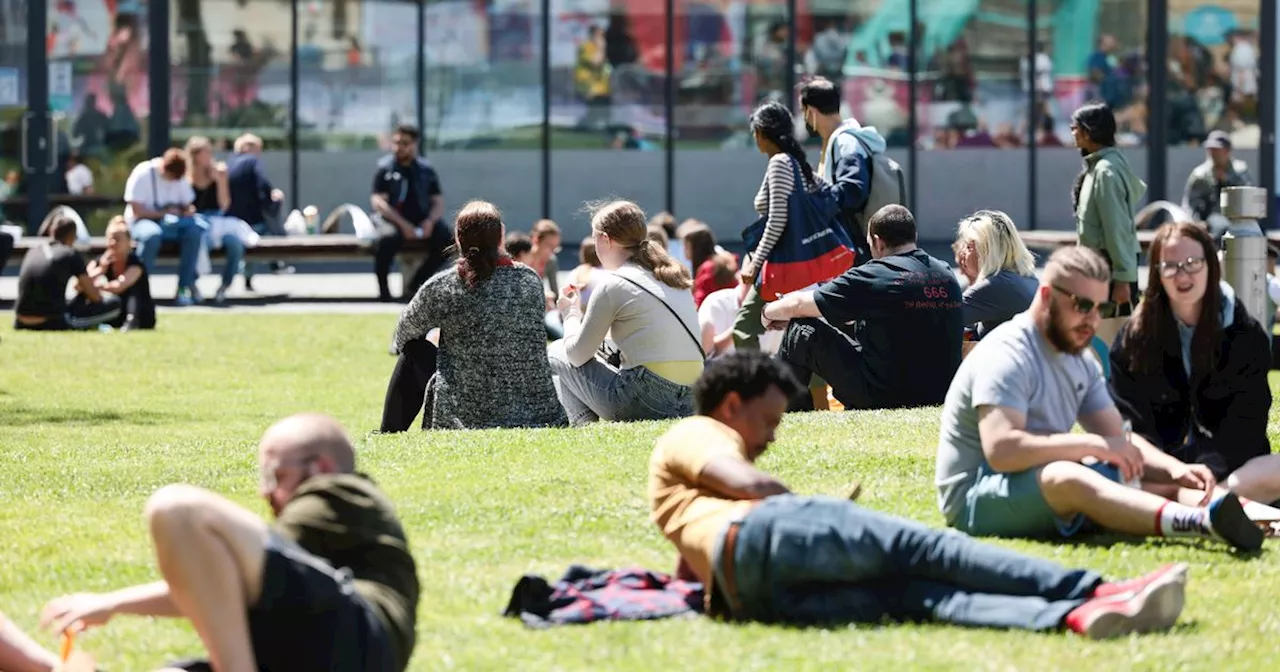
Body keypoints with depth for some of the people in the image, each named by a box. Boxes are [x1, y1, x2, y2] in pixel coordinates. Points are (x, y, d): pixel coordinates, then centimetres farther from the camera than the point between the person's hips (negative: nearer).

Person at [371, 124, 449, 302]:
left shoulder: (426, 170, 12)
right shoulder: (385, 169, 2)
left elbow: (439, 202, 11)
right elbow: (378, 202, -7)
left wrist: (430, 221, -13)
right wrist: (403, 224, -20)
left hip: (422, 219, 4)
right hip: (392, 219, -4)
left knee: (447, 240, -23)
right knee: (388, 239, -38)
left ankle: (415, 284, -10)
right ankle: (383, 290, -20)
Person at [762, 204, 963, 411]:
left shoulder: (875, 276, -13)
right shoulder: (947, 275, 6)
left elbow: (798, 305, -3)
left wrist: (768, 312, 19)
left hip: (885, 398, -7)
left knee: (802, 331, 7)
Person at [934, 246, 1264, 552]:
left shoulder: (1080, 361, 14)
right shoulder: (1006, 356, -16)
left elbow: (1119, 437, 12)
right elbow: (1001, 450, -29)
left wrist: (1175, 468, -8)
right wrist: (1093, 445, -26)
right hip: (976, 498, -10)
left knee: (1164, 483, -3)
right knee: (1066, 478, -38)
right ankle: (1203, 522, -59)